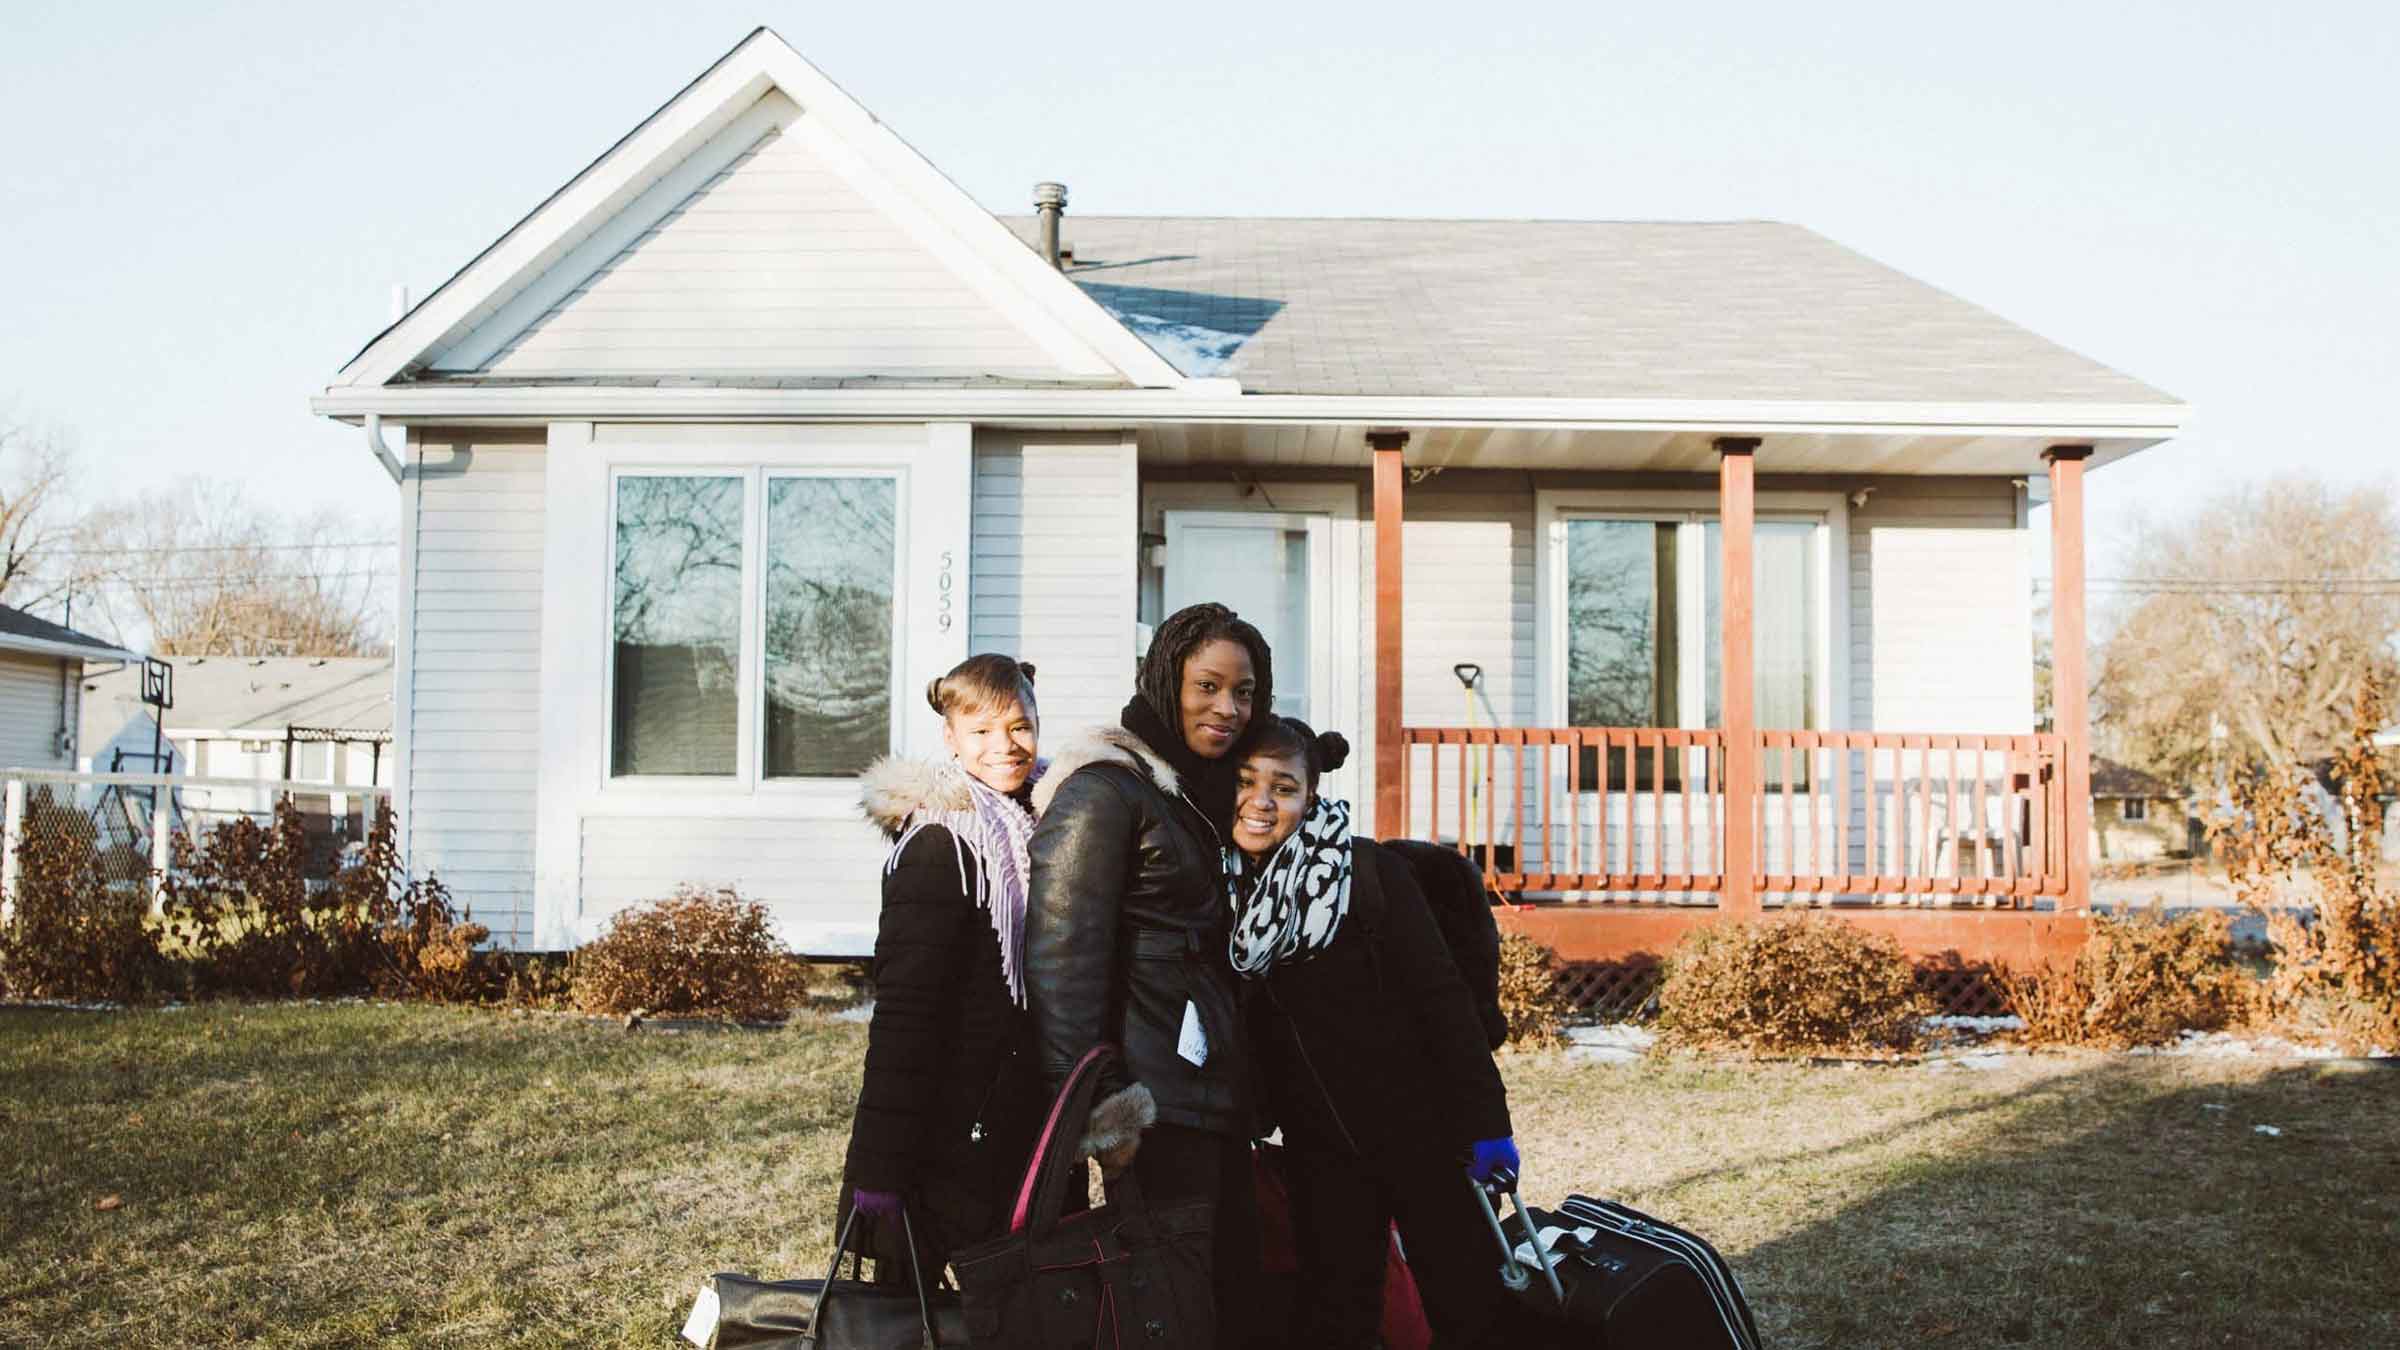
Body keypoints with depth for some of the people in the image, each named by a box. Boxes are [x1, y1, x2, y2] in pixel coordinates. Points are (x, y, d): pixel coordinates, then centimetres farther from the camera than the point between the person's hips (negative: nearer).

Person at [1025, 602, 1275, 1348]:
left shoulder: (1201, 790, 18)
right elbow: (1062, 952, -18)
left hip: (1213, 1088, 9)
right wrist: (1095, 1104, -22)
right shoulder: (1108, 786, -10)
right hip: (1156, 1099, -9)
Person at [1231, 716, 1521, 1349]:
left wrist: (1486, 1121, -16)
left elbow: (1442, 999, -13)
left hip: (1420, 1129, -4)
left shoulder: (1370, 871, -12)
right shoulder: (1225, 889, 1)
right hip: (1319, 1150, 4)